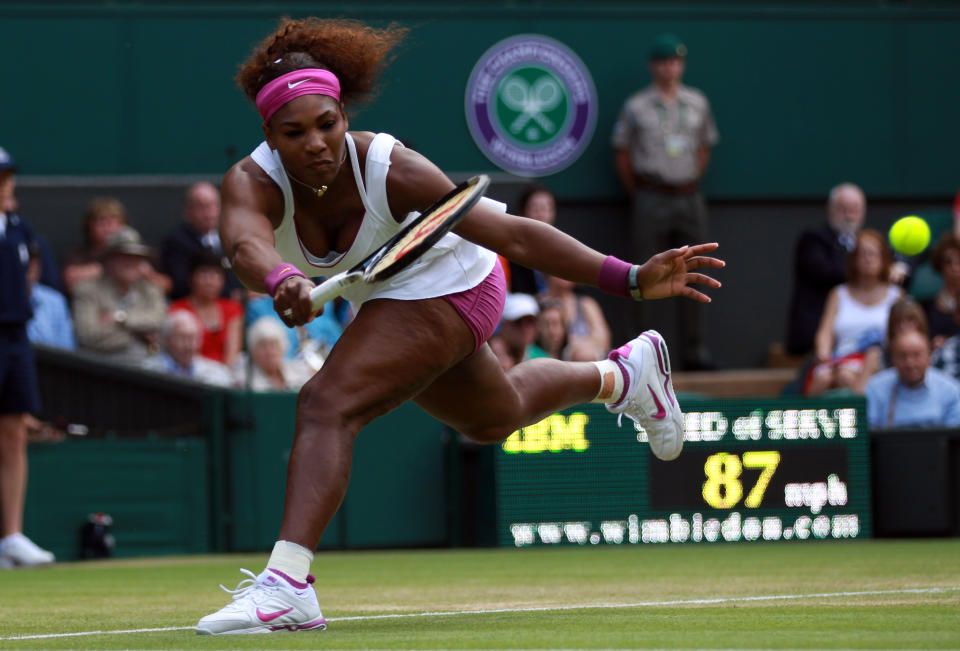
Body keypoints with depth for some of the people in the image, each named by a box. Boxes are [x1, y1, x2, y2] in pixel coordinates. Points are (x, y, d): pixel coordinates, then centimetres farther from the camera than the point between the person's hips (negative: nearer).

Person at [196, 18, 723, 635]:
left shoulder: (389, 170, -34)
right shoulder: (254, 181, -27)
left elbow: (511, 233, -36)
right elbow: (245, 243, -52)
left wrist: (631, 278, -44)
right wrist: (281, 279, -77)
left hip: (442, 289, -6)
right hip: (382, 300, 6)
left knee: (327, 405, -27)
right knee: (495, 417, 31)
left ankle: (287, 584, -35)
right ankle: (624, 374, 55)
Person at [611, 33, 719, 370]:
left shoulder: (698, 103, 10)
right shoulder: (636, 107, 0)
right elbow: (622, 155, 5)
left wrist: (691, 184, 11)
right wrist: (638, 194, 4)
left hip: (689, 198, 4)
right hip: (651, 199, -4)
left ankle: (695, 351, 7)